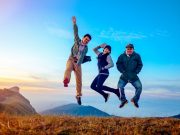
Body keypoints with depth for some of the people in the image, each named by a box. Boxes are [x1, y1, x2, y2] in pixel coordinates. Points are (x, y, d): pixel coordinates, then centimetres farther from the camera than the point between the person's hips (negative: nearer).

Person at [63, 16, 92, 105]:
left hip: (78, 63, 1)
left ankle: (78, 95, 9)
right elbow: (76, 33, -8)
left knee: (79, 79, -2)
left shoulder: (86, 48, 4)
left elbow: (81, 57, -12)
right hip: (71, 59, -1)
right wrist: (74, 23, -20)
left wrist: (77, 64, -27)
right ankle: (66, 81, -63)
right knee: (68, 69, -35)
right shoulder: (77, 41, 5)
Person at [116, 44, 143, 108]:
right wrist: (123, 71, -8)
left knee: (139, 87, -13)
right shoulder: (122, 56, 2)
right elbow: (118, 64, 2)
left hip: (133, 76, 1)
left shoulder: (137, 56, 3)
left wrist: (136, 72, -5)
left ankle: (135, 100, 12)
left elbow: (140, 65, 5)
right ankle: (123, 100, 7)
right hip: (124, 76, 0)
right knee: (120, 86, -17)